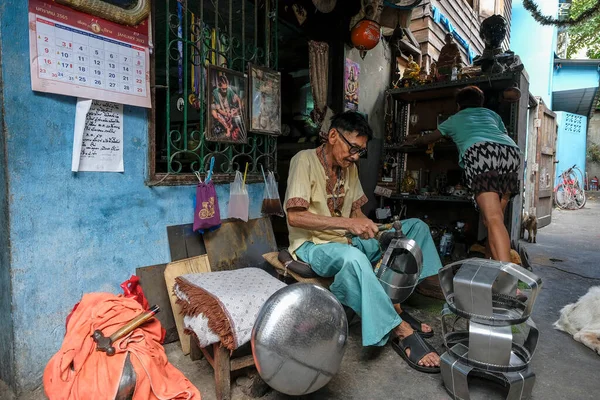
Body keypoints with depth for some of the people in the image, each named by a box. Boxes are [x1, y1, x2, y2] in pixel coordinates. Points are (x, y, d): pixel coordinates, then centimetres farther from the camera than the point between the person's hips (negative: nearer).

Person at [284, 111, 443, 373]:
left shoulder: (350, 167, 10)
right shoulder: (305, 160, -12)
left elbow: (356, 212, 14)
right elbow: (295, 216, -22)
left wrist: (374, 229, -9)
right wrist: (347, 223, -28)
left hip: (346, 241, 8)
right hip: (311, 245, -8)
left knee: (415, 227, -1)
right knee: (353, 258, -42)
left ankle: (394, 306, -11)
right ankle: (400, 330, -25)